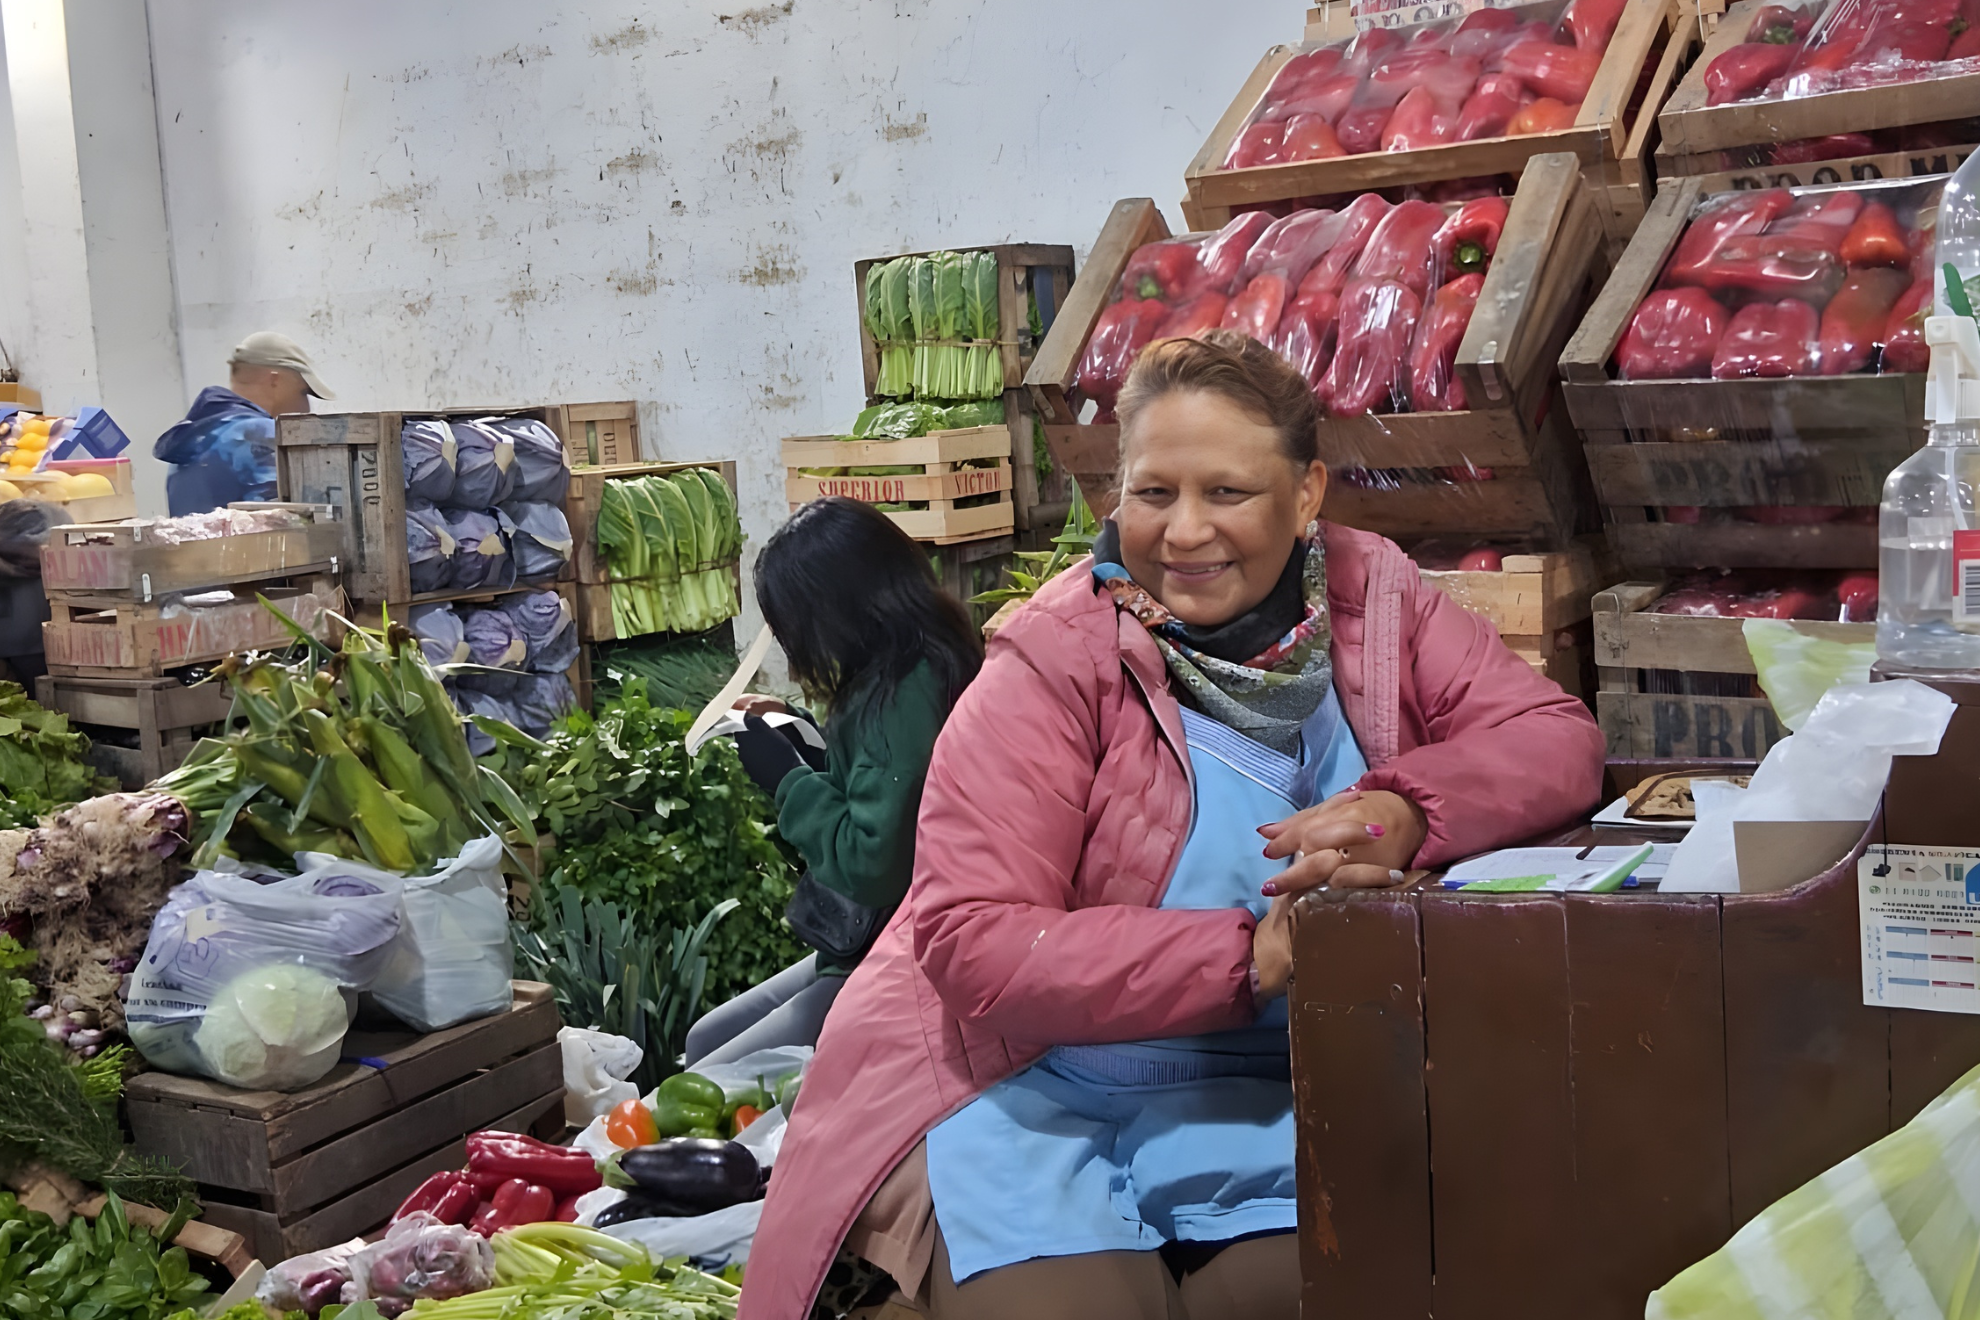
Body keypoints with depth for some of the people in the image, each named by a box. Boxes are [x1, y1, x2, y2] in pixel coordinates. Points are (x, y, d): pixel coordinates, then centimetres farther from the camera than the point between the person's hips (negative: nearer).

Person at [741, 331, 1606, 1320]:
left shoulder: (1369, 598, 1)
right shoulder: (1056, 660, -13)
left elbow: (1558, 736, -3)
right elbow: (971, 944, -20)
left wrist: (1402, 811, -23)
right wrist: (1251, 953, -27)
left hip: (1271, 1099, 4)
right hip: (1031, 1093, -3)